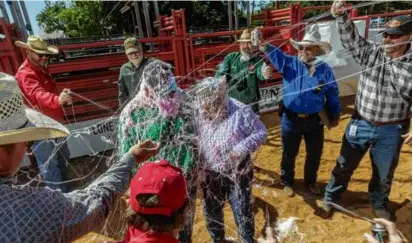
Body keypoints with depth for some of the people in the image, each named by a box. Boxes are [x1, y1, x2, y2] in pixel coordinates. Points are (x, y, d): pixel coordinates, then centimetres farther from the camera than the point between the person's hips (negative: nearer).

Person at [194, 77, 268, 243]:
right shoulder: (198, 113, -8)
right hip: (210, 174, 4)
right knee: (211, 211, 21)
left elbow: (261, 132, -11)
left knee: (242, 210, 14)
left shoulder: (240, 112, -18)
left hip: (238, 173, -3)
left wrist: (244, 147, -26)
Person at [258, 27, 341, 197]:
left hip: (315, 120, 2)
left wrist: (335, 115, 10)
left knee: (314, 154, 17)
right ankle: (287, 182, 37)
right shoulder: (289, 63, -5)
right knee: (289, 154, 14)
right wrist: (263, 45, -43)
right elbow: (275, 54, -23)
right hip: (291, 119, -1)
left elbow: (332, 94, 6)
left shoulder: (324, 69, -2)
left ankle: (310, 181, 43)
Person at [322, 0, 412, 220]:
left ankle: (379, 204, 47)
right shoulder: (371, 53, -4)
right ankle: (330, 199, 34)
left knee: (384, 173, 19)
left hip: (391, 131, 0)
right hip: (360, 124, 1)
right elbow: (350, 39, -10)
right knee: (344, 166, 14)